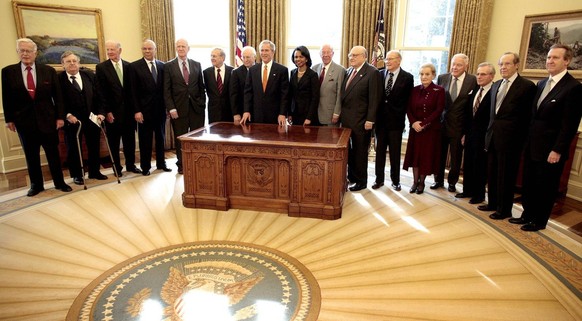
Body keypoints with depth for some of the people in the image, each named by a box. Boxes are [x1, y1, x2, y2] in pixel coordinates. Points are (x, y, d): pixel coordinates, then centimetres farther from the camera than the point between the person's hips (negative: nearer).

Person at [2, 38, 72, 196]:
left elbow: (57, 96, 2)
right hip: (24, 120, 0)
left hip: (47, 118, 0)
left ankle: (59, 182, 18)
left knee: (53, 152, 6)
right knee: (31, 155, 8)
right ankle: (36, 184, 21)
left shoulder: (48, 71, 2)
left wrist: (60, 116, -2)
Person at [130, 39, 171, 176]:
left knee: (161, 137, 12)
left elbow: (165, 88, 8)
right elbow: (133, 91, -6)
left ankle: (161, 163, 25)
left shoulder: (162, 66, 6)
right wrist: (137, 110, -11)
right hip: (144, 109, -3)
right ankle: (145, 166, 17)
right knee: (145, 139, 5)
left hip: (160, 109, 3)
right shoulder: (135, 66, -3)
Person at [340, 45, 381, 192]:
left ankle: (361, 181, 19)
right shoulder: (349, 71, 11)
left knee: (360, 152, 6)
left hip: (361, 121, -6)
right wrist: (341, 114, 9)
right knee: (348, 151, 11)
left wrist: (370, 120, -16)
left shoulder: (372, 73, -10)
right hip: (346, 119, 6)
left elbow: (374, 99, -14)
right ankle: (351, 176, 26)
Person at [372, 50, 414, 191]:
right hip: (380, 119, 3)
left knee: (395, 152, 7)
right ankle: (379, 179, 22)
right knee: (380, 151, 10)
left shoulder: (407, 77, -3)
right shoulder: (380, 74, 4)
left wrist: (401, 114, -5)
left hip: (396, 120, -2)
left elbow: (408, 100, -1)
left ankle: (395, 180, 21)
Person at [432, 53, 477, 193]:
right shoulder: (442, 78, 2)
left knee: (456, 156, 10)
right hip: (441, 122, 2)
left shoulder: (473, 80, -6)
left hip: (459, 125, -2)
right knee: (440, 154, 12)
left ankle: (452, 182, 27)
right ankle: (439, 180, 28)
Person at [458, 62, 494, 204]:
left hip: (484, 137, -7)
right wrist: (465, 133, 11)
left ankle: (479, 194, 22)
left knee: (480, 166, 6)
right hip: (470, 135, 7)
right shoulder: (474, 90, 8)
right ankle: (468, 190, 30)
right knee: (467, 164, 15)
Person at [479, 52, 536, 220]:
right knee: (492, 173, 16)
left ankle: (504, 209, 17)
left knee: (506, 175, 3)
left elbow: (527, 115, -8)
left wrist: (521, 137, -8)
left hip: (510, 138, -6)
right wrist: (490, 131, 8)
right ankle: (493, 203, 31)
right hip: (493, 136, 7)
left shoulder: (527, 86, -9)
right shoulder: (496, 85, 12)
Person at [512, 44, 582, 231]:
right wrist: (527, 141, 9)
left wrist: (557, 150, -17)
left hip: (550, 149, -7)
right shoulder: (541, 84, 11)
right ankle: (527, 214, 32)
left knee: (546, 187, 8)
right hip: (532, 146, 7)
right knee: (528, 183, 16)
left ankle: (539, 221, 23)